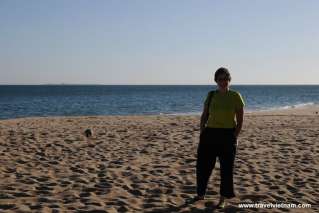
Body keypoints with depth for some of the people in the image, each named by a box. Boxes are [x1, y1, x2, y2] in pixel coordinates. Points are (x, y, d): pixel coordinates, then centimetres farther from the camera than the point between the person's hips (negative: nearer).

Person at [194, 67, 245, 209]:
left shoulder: (235, 96, -3)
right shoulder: (211, 95, 7)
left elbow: (240, 120, -3)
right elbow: (204, 116, 10)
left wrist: (235, 137, -10)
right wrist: (202, 133, 0)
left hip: (228, 135, -3)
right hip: (210, 134, 3)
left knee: (226, 168, 4)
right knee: (203, 165, 8)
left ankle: (223, 200, 17)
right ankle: (201, 194, 29)